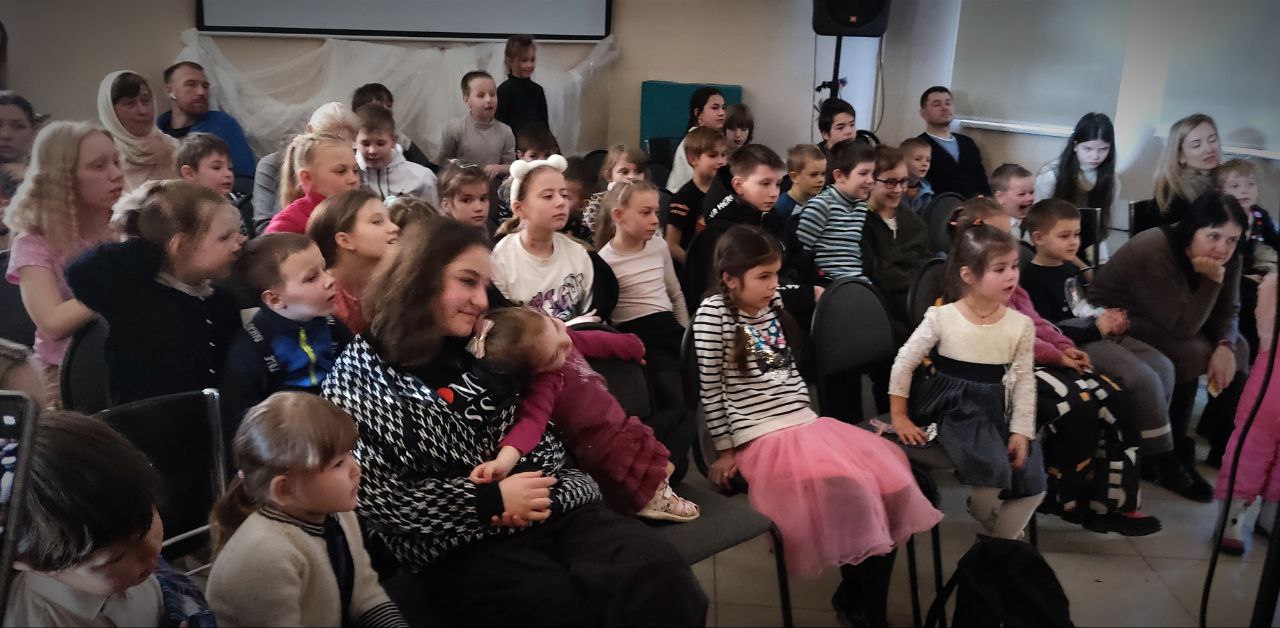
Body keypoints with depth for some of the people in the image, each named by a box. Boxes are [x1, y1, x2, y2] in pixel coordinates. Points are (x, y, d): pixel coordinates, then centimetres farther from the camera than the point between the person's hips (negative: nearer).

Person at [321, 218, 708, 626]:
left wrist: (532, 485, -7)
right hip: (456, 545, -4)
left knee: (657, 569, -24)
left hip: (548, 510, 5)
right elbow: (374, 496, -7)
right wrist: (490, 499, -11)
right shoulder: (358, 373, 1)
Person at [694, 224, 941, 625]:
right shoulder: (713, 314, -10)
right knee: (848, 486, -24)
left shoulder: (773, 302, 11)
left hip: (806, 423, 7)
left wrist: (805, 418, 16)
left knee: (888, 468, -9)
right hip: (762, 437, -7)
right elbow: (711, 389, -7)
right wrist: (724, 450, -5)